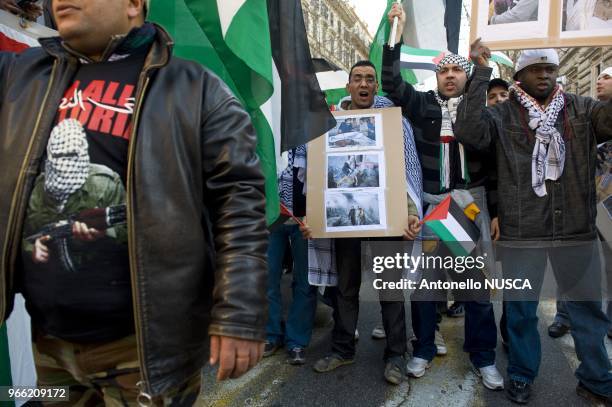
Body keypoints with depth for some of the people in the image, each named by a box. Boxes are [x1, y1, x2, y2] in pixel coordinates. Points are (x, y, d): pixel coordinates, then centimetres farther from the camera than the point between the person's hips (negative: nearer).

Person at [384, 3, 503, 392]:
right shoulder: (422, 104, 6)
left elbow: (494, 161, 6)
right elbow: (391, 83, -5)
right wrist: (395, 36, -12)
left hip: (472, 201, 0)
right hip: (429, 201, 0)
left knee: (478, 278, 4)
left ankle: (484, 356, 20)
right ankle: (424, 349, 22)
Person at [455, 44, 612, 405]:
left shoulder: (582, 109, 7)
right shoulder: (502, 115, -1)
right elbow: (469, 132, -19)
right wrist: (482, 73, -18)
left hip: (578, 229, 3)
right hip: (522, 231, -2)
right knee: (521, 308, 11)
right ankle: (522, 375, 32)